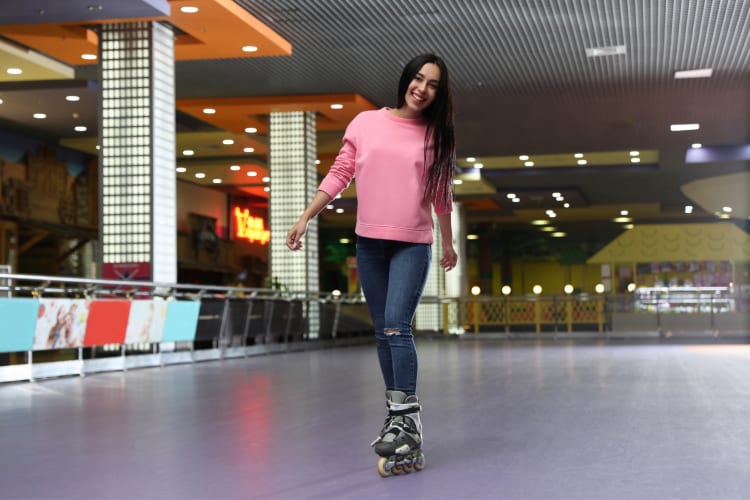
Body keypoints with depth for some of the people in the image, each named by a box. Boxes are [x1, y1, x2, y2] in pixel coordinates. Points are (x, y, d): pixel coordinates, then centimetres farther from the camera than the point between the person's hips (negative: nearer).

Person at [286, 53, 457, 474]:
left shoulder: (435, 136, 3)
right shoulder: (366, 123, 3)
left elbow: (441, 196, 12)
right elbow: (339, 175, 6)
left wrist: (449, 244, 18)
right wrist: (306, 217, 1)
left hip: (413, 244, -2)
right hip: (369, 243, 3)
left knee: (397, 325, -17)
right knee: (383, 331, 8)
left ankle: (409, 421, -16)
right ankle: (398, 415, 17)